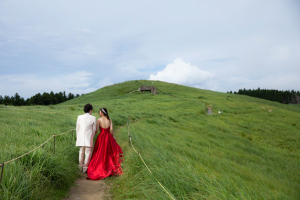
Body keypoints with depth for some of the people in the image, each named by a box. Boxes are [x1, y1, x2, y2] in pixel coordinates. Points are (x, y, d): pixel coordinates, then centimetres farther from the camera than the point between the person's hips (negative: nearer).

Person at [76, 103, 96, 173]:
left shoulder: (79, 117, 3)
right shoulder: (93, 118, -4)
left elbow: (77, 128, 8)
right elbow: (94, 129, 1)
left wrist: (77, 137, 19)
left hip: (81, 138, 4)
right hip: (89, 138, -4)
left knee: (81, 152, 17)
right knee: (88, 153, 5)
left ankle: (81, 167, 30)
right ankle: (85, 168, 9)